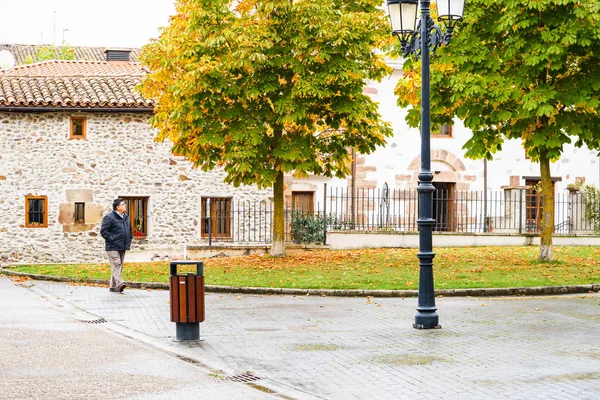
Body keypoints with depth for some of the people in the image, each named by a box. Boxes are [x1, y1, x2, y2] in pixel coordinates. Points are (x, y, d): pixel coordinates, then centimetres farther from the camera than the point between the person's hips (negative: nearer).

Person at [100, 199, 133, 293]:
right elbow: (103, 231, -13)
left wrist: (129, 240, 17)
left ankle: (113, 286, 15)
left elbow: (130, 230, 30)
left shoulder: (126, 217, 16)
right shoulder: (109, 217, -9)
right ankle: (119, 283, -29)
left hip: (123, 247, 8)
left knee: (119, 266, 9)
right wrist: (111, 239, -16)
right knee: (116, 265, -17)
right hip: (113, 247, -8)